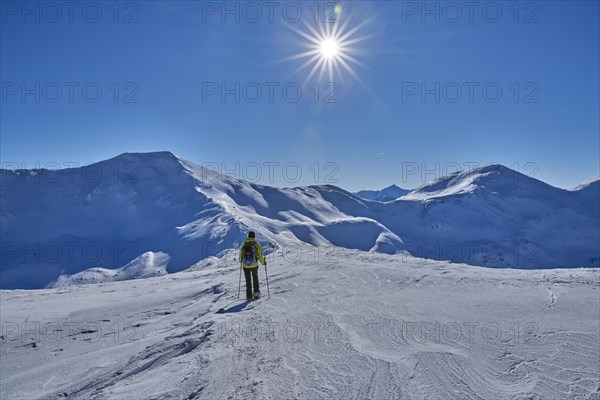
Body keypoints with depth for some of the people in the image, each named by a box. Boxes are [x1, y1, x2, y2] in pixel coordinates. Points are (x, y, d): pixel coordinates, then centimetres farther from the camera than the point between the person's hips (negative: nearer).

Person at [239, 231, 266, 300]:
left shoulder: (243, 245, -1)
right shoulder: (256, 245, -7)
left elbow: (240, 255, 7)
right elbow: (260, 255, -9)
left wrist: (241, 262, 26)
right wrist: (263, 262, 6)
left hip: (245, 266, 1)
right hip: (254, 265, -1)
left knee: (248, 280, 12)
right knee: (255, 278, 22)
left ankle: (249, 296, 12)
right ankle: (256, 292, 14)